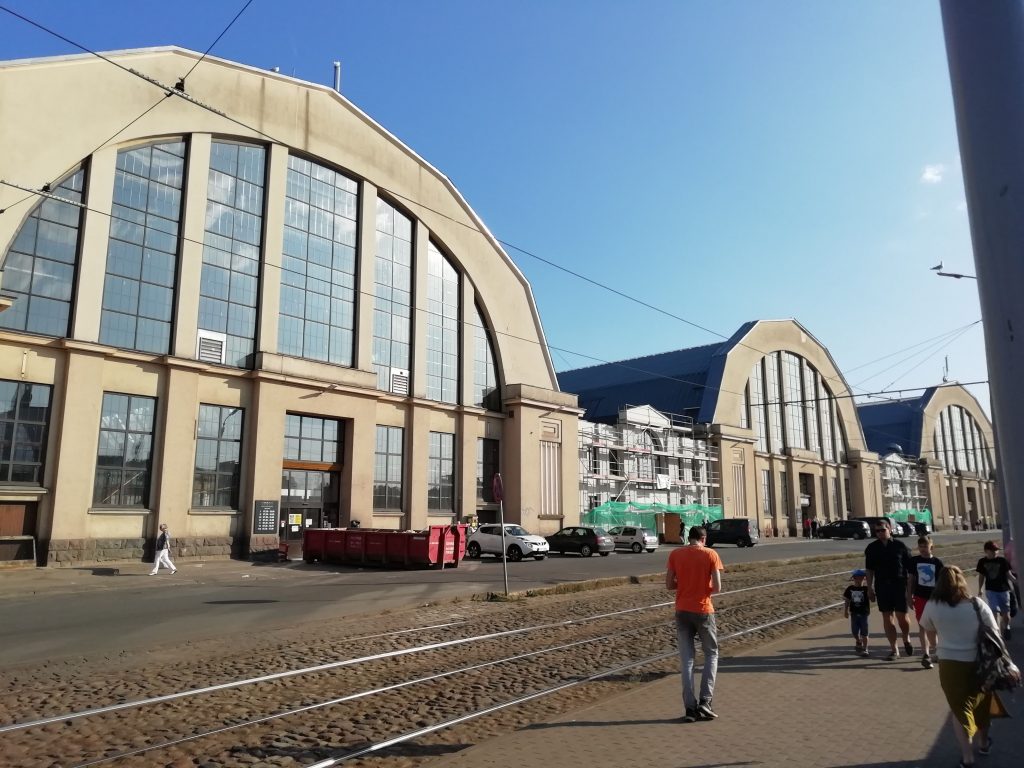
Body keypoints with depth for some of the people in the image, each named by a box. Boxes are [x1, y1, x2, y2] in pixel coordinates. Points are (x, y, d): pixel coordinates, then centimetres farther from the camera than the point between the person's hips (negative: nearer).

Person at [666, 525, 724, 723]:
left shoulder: (675, 554, 0)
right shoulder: (710, 554, -5)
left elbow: (669, 585, -1)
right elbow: (717, 587, -10)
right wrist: (705, 588, 10)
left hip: (682, 611, 2)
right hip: (703, 610, -2)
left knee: (686, 659, 8)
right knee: (711, 655, 15)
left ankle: (690, 707, 6)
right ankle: (705, 701, 5)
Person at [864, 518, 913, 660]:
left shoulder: (900, 546, -3)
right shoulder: (872, 548, 3)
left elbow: (910, 568, 0)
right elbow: (869, 570, 8)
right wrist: (870, 588, 4)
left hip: (899, 585, -2)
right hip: (882, 586, 2)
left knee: (902, 616, 0)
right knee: (887, 617, 4)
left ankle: (906, 640, 31)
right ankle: (893, 649, 15)